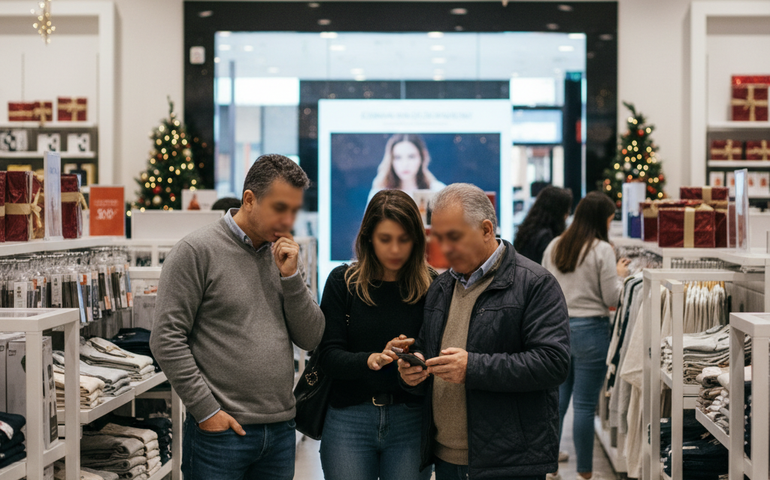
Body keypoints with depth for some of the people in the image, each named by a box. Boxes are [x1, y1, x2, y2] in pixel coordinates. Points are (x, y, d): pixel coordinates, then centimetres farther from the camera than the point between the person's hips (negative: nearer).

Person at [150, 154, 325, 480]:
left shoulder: (284, 256, 11)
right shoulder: (196, 251, -7)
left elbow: (311, 338, 8)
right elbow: (167, 340, -11)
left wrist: (291, 277, -5)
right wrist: (206, 410, -12)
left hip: (281, 429, 6)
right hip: (220, 430, -6)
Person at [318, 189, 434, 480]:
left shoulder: (430, 287, 1)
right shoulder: (343, 281, 1)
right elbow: (329, 355, -5)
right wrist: (371, 360, -24)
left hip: (410, 421, 0)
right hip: (349, 420, 0)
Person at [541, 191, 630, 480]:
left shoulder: (554, 247, 6)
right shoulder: (602, 250, -11)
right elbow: (612, 298, -8)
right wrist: (620, 274, 8)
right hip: (590, 329, -5)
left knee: (557, 400, 12)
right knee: (585, 405, 1)